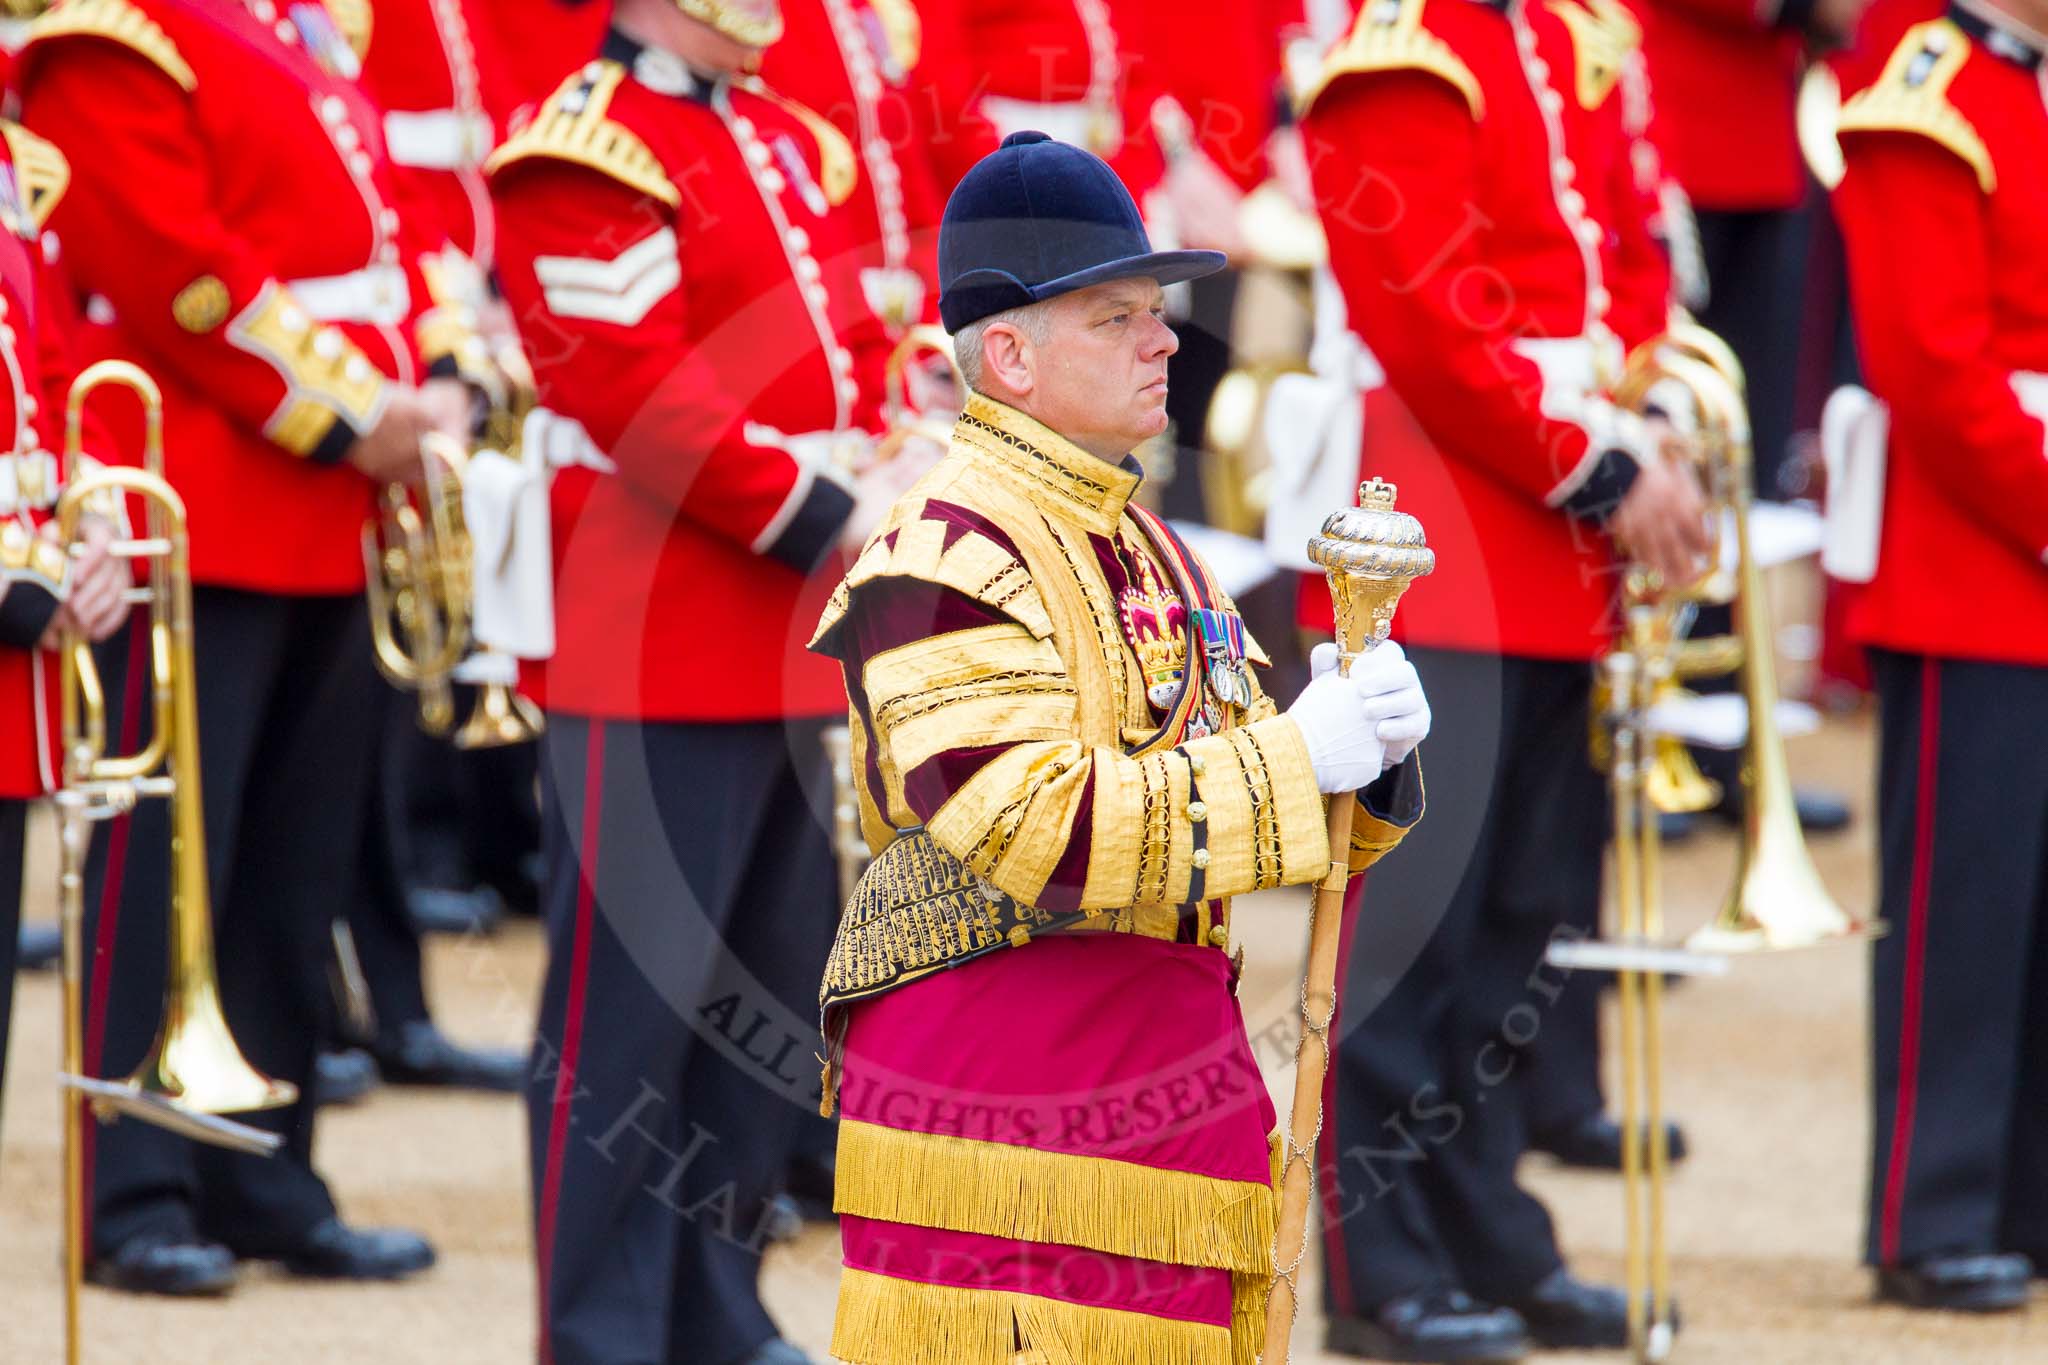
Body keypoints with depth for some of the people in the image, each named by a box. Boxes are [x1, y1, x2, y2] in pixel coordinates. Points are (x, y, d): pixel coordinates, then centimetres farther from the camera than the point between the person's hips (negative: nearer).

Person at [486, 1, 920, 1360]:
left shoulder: (795, 146, 15)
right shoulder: (590, 155, -12)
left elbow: (852, 347, 17)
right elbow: (638, 395, -20)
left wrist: (894, 481, -3)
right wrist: (827, 518, -19)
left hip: (790, 654, 9)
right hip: (658, 660, -9)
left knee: (769, 999, 14)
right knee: (629, 1009, -4)